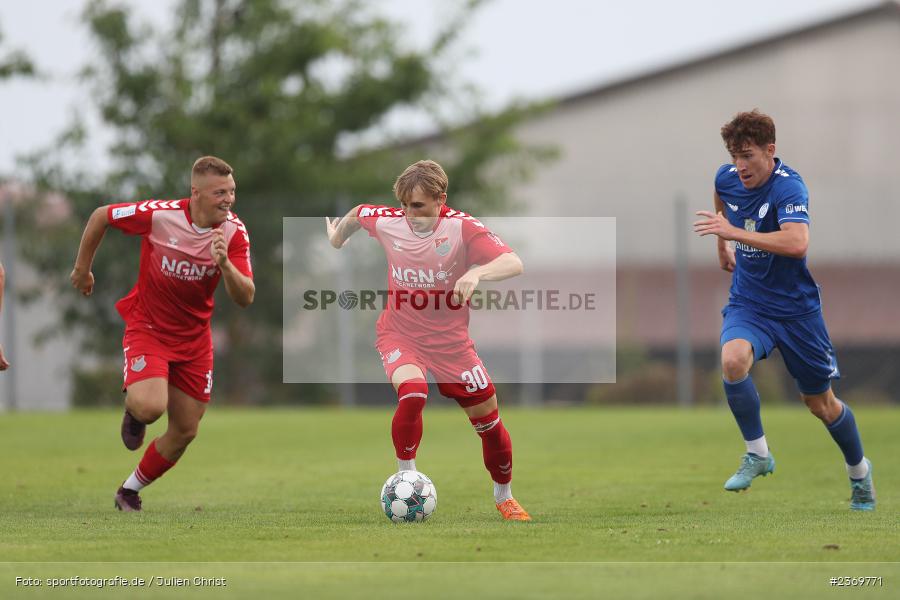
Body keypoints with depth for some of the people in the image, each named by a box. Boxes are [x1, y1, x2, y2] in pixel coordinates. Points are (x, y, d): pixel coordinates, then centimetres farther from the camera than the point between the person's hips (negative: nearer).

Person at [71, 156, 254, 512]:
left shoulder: (234, 232, -13)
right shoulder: (160, 215, -22)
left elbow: (245, 298, -19)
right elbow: (101, 217, -5)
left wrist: (224, 263, -37)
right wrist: (82, 268, 5)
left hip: (194, 335, 4)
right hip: (148, 326, -4)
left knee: (185, 431, 6)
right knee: (151, 407, -28)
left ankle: (130, 491, 28)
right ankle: (134, 409, 11)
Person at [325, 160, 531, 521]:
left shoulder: (461, 227, -21)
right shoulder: (386, 222, -13)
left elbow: (514, 264, -33)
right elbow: (356, 214, 12)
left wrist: (477, 273, -50)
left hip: (451, 340, 0)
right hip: (400, 335, 0)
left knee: (489, 422, 5)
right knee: (412, 392, -32)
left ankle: (504, 497, 31)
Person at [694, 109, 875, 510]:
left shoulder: (788, 187, -23)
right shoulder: (727, 178, -4)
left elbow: (797, 243, -42)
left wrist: (734, 232, -43)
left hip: (796, 307, -4)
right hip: (748, 303, 4)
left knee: (821, 403, 9)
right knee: (733, 360, -30)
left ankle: (859, 472, 36)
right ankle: (757, 454, -13)